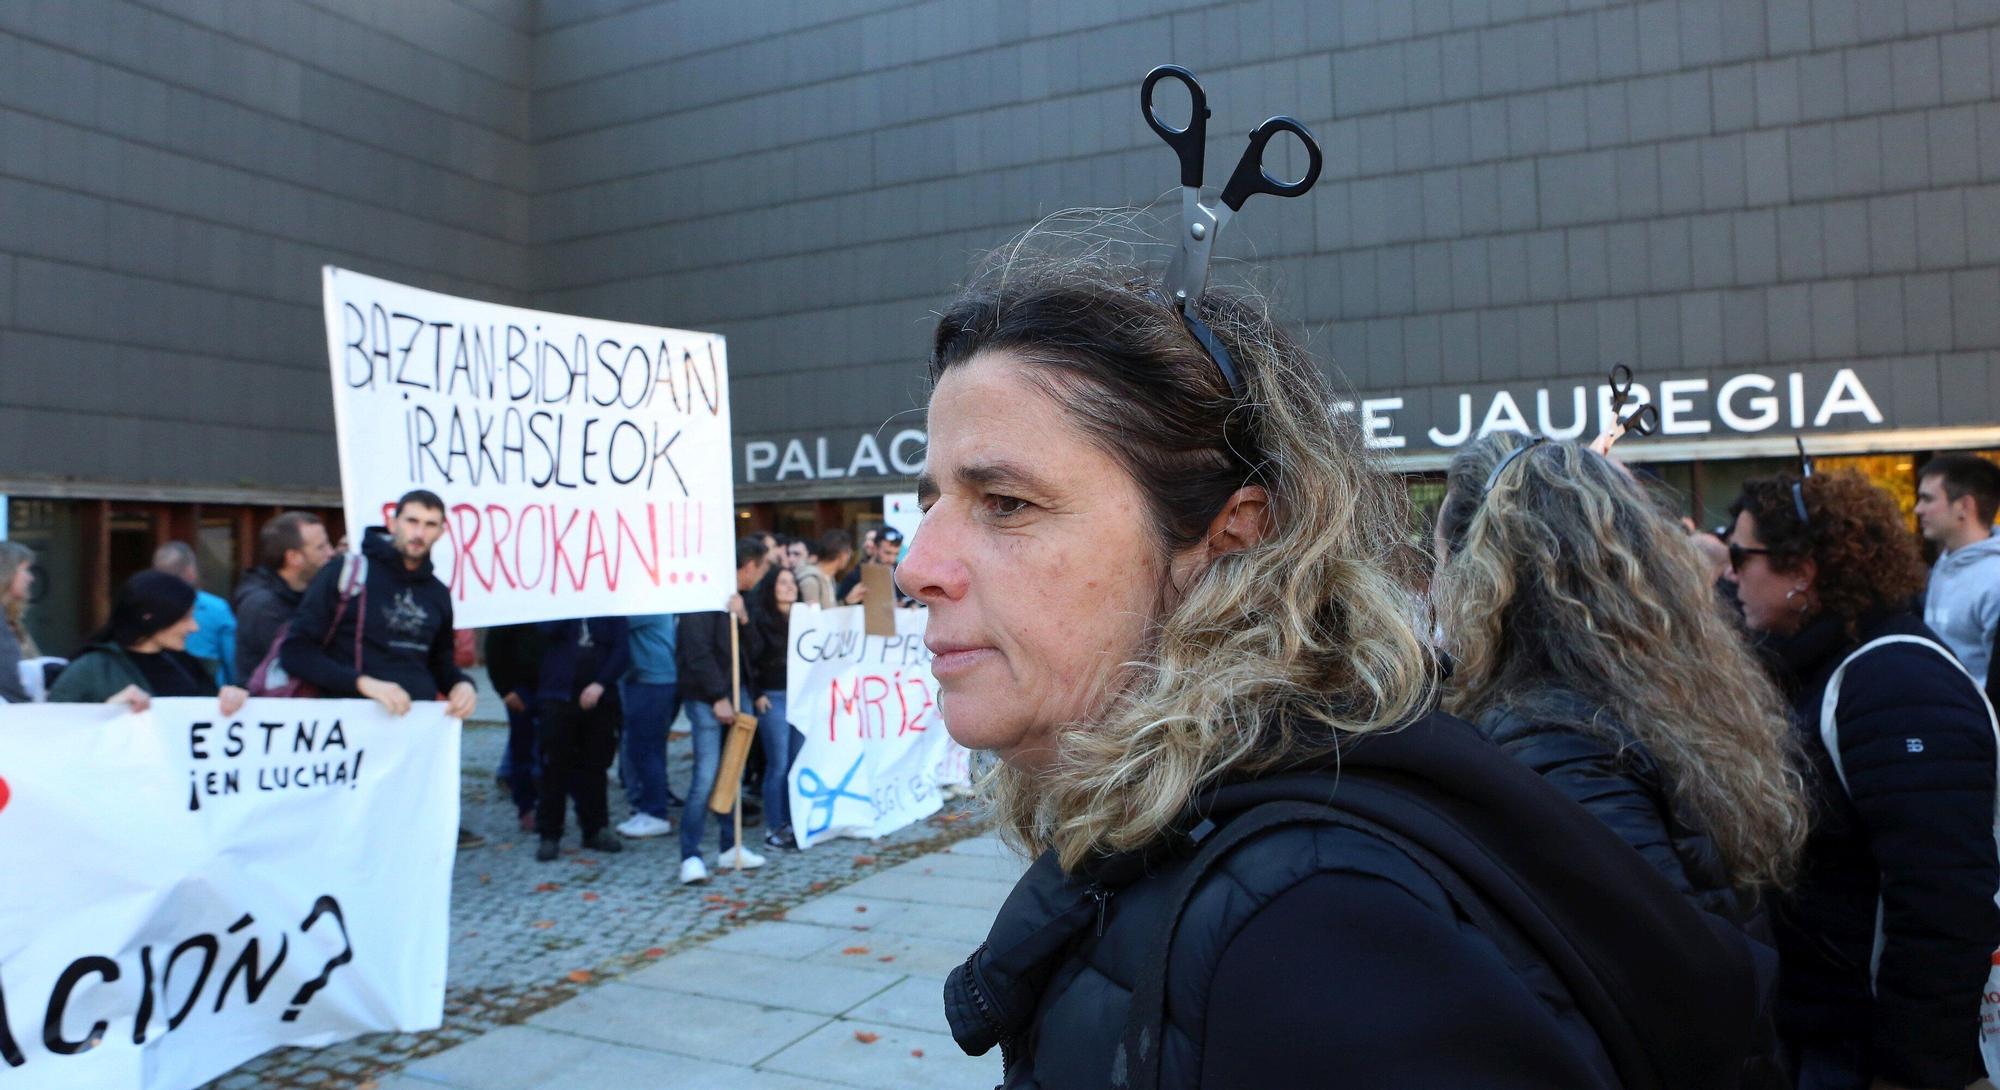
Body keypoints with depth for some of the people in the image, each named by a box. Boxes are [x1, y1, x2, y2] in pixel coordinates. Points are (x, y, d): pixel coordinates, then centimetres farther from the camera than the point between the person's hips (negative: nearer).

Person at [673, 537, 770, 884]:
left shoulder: (737, 600, 15)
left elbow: (752, 651, 12)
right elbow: (698, 651, -17)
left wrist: (744, 619, -5)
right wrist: (718, 697, -17)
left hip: (734, 696, 8)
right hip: (706, 699, -8)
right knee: (706, 776, -11)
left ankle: (731, 846, 20)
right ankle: (690, 856, -5)